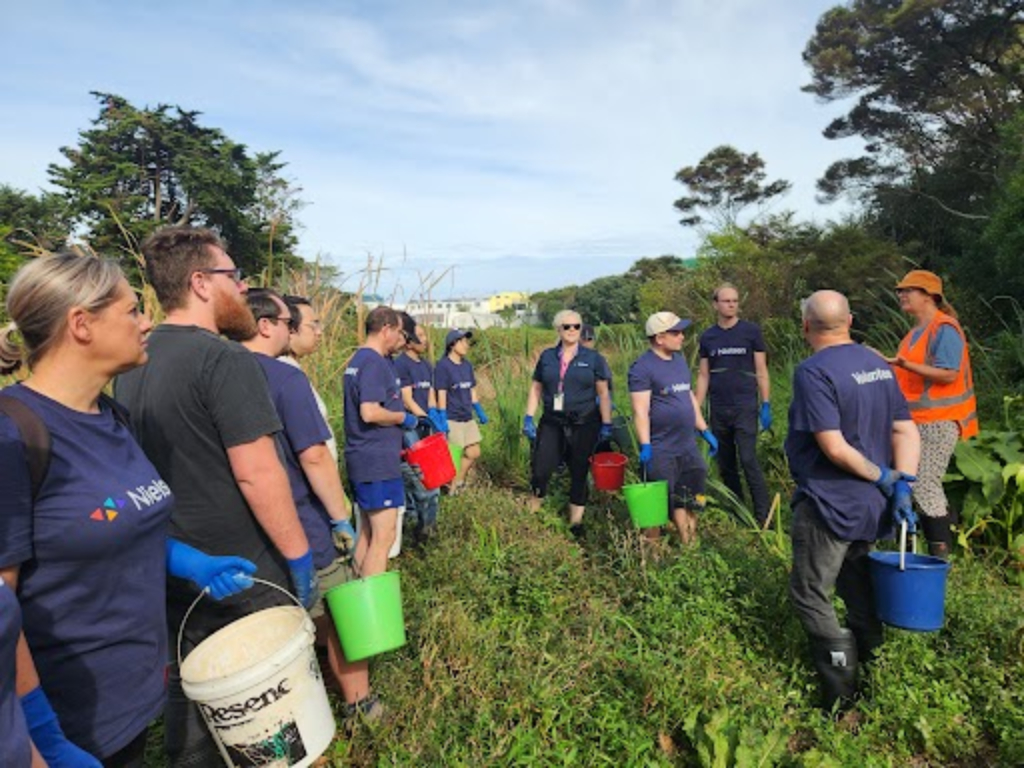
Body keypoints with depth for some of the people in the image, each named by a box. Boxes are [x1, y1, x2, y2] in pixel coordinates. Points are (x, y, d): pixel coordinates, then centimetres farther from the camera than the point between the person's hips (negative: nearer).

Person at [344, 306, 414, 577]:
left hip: (363, 460, 10)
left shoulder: (358, 359, 15)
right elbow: (370, 412, -27)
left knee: (368, 532, 17)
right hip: (377, 462, -10)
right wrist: (403, 417, -11)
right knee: (384, 535, -4)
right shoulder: (374, 362, -16)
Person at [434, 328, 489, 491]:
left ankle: (457, 483, 30)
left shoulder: (467, 365, 10)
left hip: (467, 418, 8)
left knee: (474, 453, 12)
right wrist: (442, 420, -17)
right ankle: (452, 490, 18)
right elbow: (441, 395, -14)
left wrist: (480, 412, 17)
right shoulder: (442, 366, -12)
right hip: (452, 420, -8)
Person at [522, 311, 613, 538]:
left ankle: (576, 522, 21)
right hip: (552, 423, 1)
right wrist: (528, 418, 3)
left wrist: (606, 424, -2)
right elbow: (536, 389, 11)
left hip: (583, 425, -1)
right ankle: (533, 511, 19)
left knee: (579, 474, 7)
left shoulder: (593, 358, 3)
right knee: (540, 469, -6)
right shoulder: (547, 357, 8)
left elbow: (603, 393, 3)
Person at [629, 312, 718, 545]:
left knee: (691, 500, 16)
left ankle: (689, 544, 32)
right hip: (660, 451, -8)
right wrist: (645, 446, -23)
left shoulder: (680, 360, 12)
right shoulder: (642, 367, -14)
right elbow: (640, 410, -19)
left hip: (688, 447, 8)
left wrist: (705, 430, 18)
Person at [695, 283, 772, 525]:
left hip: (745, 407, -3)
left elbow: (761, 371, 0)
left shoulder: (751, 332, -1)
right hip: (718, 410, 4)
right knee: (725, 465, 11)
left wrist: (766, 405, -6)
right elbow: (703, 376, 9)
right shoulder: (707, 337, 7)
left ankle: (763, 516, 1)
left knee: (749, 461, -9)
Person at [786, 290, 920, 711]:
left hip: (829, 506, -9)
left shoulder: (813, 372, -21)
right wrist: (902, 482, -3)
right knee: (856, 587, 28)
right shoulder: (877, 364, 5)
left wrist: (884, 477, -12)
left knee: (810, 596, 6)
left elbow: (835, 448, -26)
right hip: (872, 506, 9)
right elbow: (906, 431, 4)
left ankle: (842, 699, 13)